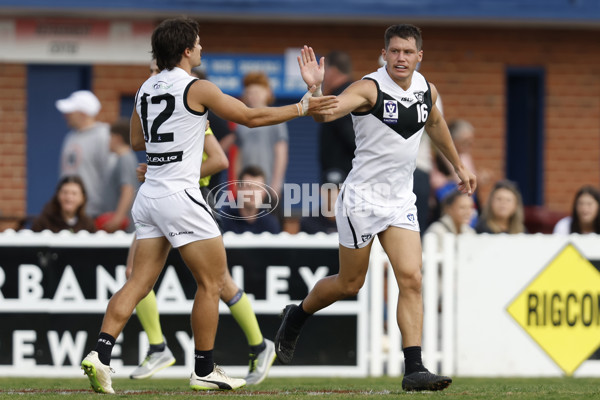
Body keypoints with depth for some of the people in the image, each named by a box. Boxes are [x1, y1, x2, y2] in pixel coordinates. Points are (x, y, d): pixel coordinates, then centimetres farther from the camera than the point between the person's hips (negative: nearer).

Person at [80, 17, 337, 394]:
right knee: (212, 282, 3)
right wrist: (302, 108, 4)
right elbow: (252, 116, -5)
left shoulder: (147, 89, 12)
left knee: (140, 282, 6)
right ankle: (205, 371, 6)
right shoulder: (196, 88, -9)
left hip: (150, 194, 7)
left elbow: (137, 141, 24)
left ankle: (100, 354, -8)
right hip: (180, 196, -7)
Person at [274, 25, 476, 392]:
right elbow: (326, 113, -32)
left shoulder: (427, 90, 4)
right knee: (350, 285, 8)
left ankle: (414, 369, -13)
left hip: (401, 201, 5)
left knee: (411, 279, -10)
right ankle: (297, 316, 37)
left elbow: (435, 123, 27)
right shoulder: (369, 89, -17)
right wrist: (315, 90, -53)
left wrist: (458, 165, 35)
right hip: (362, 197, -5)